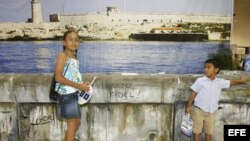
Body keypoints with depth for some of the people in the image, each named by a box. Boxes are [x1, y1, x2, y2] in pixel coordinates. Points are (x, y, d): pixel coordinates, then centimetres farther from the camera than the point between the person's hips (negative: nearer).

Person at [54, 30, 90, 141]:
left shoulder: (74, 57, 11)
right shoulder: (62, 55, -13)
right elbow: (58, 77, -21)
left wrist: (81, 85, -1)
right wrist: (78, 86, -19)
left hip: (74, 93, 9)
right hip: (66, 94, -9)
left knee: (77, 123, 18)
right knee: (72, 124, -1)